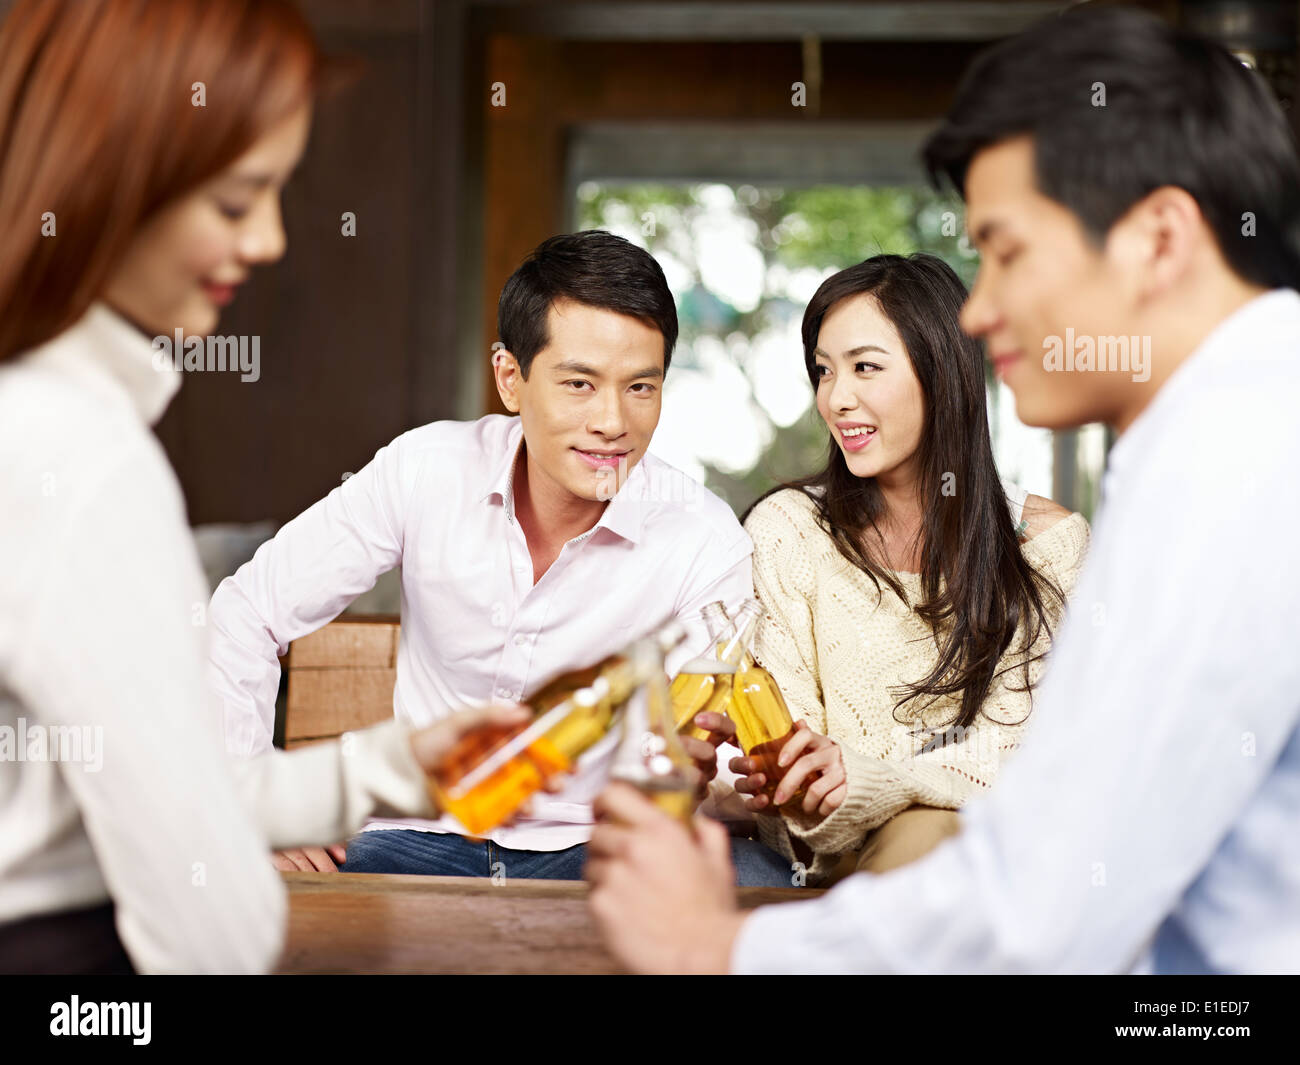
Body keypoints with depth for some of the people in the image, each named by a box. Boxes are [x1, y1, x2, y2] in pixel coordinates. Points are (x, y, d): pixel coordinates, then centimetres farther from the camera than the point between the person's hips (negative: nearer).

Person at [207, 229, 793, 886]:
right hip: (421, 839, 1)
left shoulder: (706, 543, -13)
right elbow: (247, 614, 1)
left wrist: (687, 773, -40)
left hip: (591, 852, 0)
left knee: (756, 881, -32)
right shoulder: (425, 471, -8)